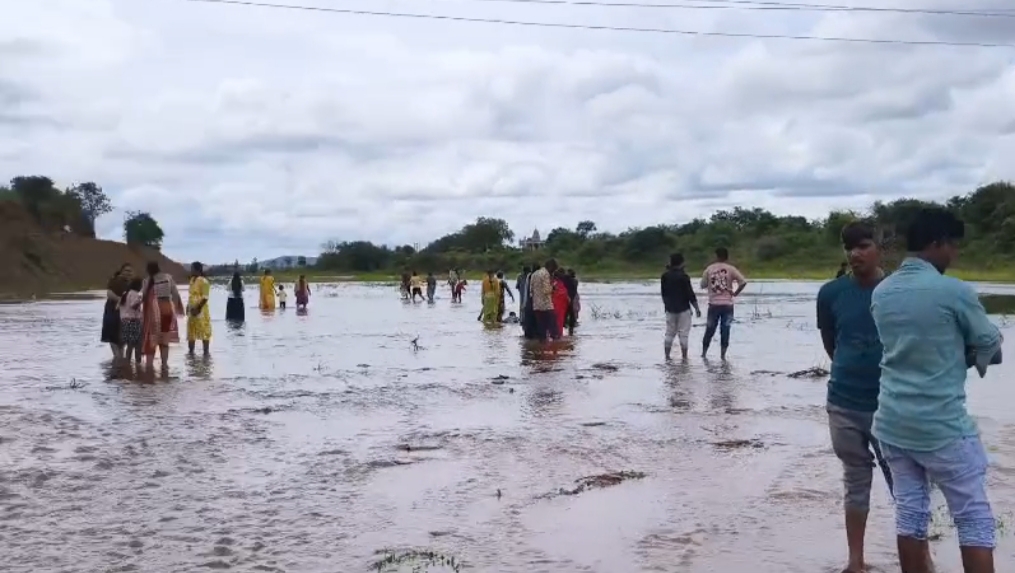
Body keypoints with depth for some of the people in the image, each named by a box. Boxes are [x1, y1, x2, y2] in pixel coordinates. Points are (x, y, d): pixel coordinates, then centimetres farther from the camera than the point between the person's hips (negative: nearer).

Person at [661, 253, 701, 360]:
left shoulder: (665, 276, 2)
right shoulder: (683, 277, -14)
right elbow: (690, 294, -13)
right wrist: (697, 308, -5)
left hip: (670, 309, 5)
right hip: (683, 309, -5)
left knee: (669, 333, 11)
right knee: (683, 333, 0)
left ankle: (667, 356, 11)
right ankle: (684, 357, 1)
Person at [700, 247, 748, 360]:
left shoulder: (709, 269, 0)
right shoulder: (731, 269, -3)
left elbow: (703, 285, 4)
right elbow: (743, 282, -13)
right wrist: (735, 293, -1)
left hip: (713, 304, 1)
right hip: (727, 305, -1)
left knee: (709, 330, 11)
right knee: (725, 330, 4)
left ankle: (703, 353, 18)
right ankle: (723, 355, 4)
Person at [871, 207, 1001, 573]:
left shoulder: (881, 293, 5)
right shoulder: (954, 291, -14)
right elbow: (990, 348, -2)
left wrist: (950, 354, 9)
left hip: (893, 422, 6)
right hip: (943, 425, -6)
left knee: (909, 512, 11)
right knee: (974, 519, 4)